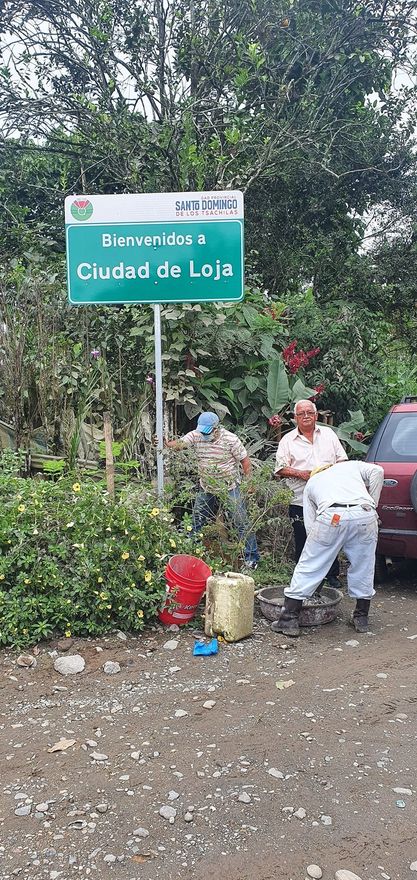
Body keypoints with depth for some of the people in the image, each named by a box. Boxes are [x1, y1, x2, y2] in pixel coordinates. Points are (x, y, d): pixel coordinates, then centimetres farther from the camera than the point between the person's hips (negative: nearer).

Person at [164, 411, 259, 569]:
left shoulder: (230, 439, -16)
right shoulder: (195, 436, -6)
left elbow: (244, 460, -9)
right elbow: (180, 444, -19)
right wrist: (167, 444, -40)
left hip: (230, 489, -4)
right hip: (206, 489, 4)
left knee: (241, 521, -3)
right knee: (196, 521, 15)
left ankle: (251, 557, 7)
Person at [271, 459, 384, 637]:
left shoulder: (311, 483, 34)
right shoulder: (353, 465, 36)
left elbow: (309, 524, 24)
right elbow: (377, 471, 14)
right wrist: (372, 504, 20)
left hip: (332, 517, -1)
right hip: (365, 514, 1)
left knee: (308, 567, 10)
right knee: (362, 567, 20)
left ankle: (289, 619, 12)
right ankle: (361, 618, 30)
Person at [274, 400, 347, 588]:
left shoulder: (328, 434, 12)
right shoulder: (287, 440, 6)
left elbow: (342, 460, 14)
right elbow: (280, 468, 1)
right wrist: (300, 474, -14)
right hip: (300, 501, -1)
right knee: (302, 542, 3)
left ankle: (332, 576, 22)